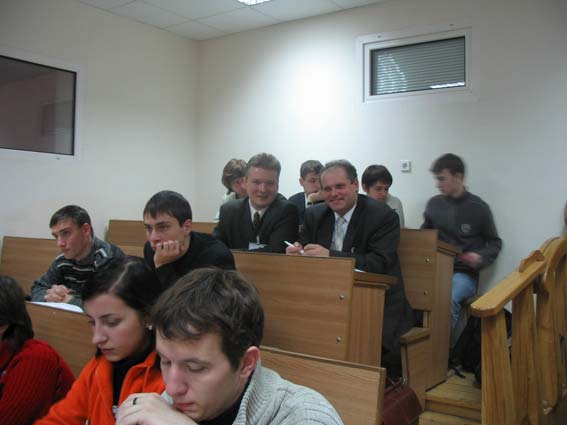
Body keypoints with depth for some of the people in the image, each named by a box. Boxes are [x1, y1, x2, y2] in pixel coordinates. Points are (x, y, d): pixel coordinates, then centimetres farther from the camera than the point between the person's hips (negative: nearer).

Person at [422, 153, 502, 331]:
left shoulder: (479, 208, -1)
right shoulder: (434, 203, 8)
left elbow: (495, 243, 9)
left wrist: (481, 257, -11)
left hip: (464, 273, -3)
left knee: (448, 300, -34)